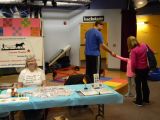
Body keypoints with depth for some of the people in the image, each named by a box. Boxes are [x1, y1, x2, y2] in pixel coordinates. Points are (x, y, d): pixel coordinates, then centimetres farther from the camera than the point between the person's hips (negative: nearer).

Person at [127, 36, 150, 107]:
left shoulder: (133, 50, -20)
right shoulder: (144, 46, -2)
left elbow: (133, 63, -22)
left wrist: (133, 70, -9)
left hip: (139, 70, -6)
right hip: (146, 68, 6)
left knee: (138, 85, 8)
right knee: (145, 84, 20)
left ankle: (139, 102, 17)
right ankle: (146, 99, 34)